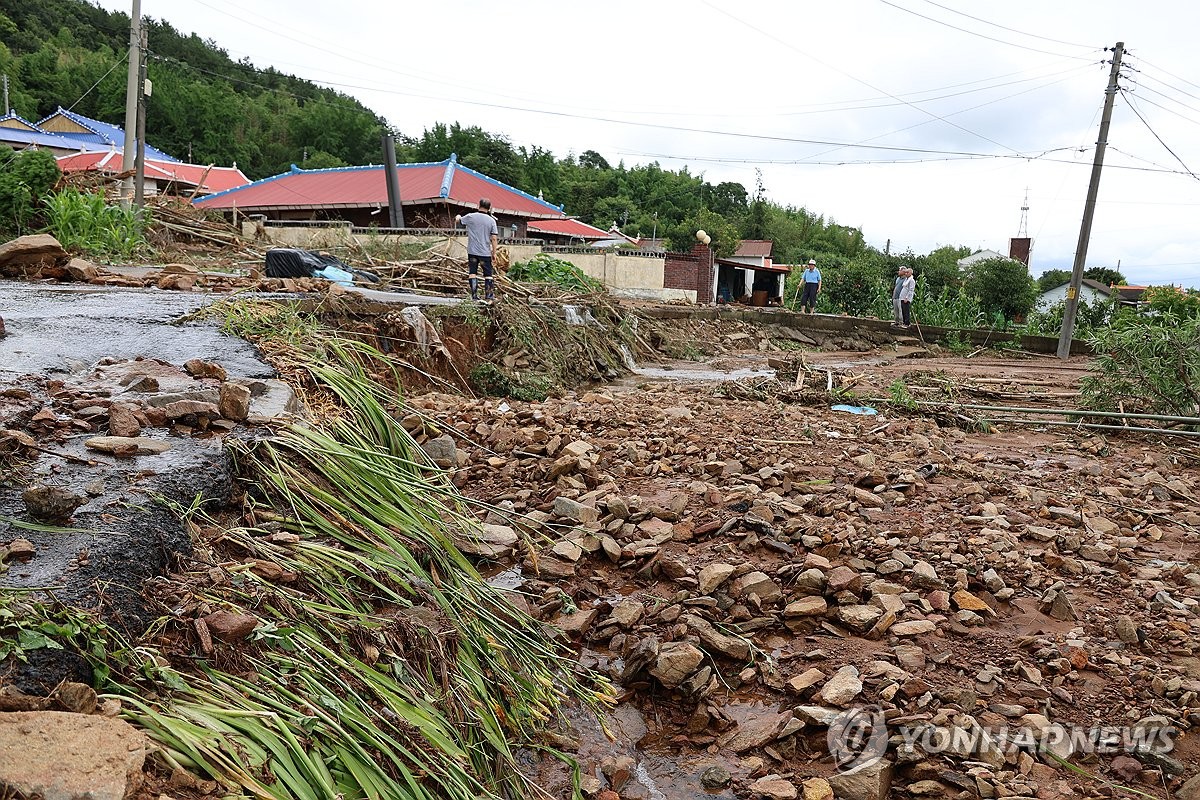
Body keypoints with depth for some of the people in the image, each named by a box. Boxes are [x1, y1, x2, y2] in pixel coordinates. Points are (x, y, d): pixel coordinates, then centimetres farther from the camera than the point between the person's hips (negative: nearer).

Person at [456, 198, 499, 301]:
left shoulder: (470, 217, -3)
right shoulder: (491, 220, -4)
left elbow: (459, 220, 16)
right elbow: (494, 238, -6)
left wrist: (458, 216, 40)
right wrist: (494, 252, 3)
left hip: (472, 251, 0)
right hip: (485, 252, 0)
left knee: (472, 272, 7)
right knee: (488, 274, 8)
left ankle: (474, 295, 3)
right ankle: (489, 295, 4)